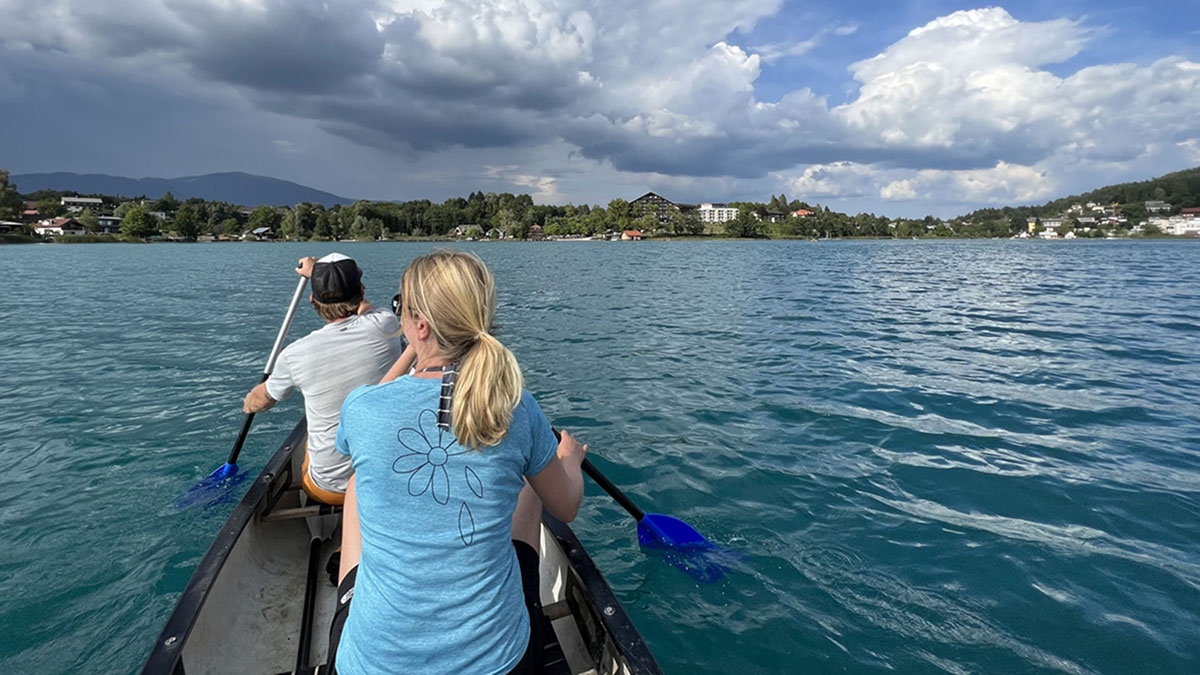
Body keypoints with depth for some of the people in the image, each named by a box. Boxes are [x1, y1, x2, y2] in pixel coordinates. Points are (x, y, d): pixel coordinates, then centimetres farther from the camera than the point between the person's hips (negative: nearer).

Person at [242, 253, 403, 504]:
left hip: (328, 489, 0)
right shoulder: (383, 327, -15)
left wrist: (248, 403, 33)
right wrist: (317, 273, 25)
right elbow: (362, 304, 11)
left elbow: (261, 401, 8)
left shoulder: (295, 354, -14)